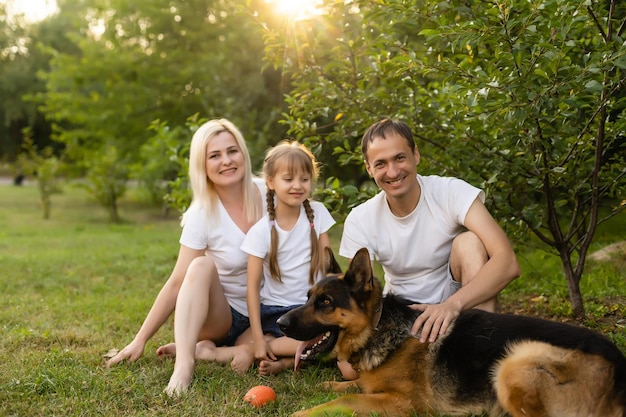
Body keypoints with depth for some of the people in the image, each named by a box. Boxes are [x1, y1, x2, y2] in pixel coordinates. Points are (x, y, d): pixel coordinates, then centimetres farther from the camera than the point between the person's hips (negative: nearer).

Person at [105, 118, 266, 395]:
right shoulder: (202, 215, -14)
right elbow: (177, 283, -13)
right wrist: (140, 340, -15)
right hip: (219, 315, -2)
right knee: (202, 265, -32)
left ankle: (204, 350, -15)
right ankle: (184, 363, -39)